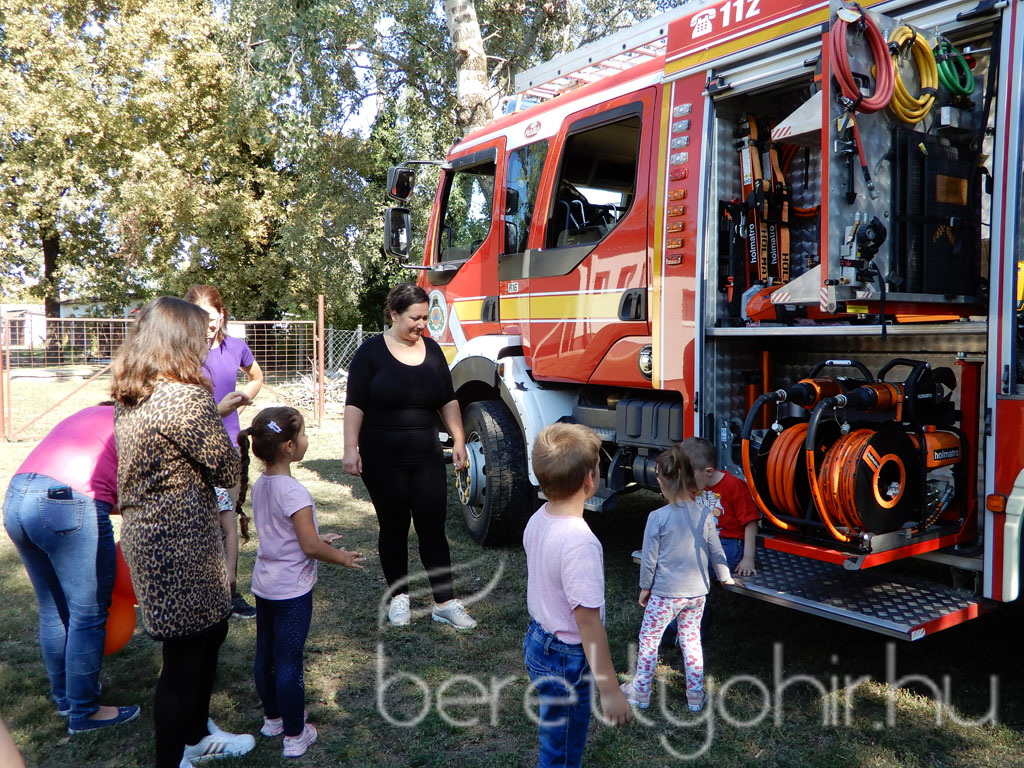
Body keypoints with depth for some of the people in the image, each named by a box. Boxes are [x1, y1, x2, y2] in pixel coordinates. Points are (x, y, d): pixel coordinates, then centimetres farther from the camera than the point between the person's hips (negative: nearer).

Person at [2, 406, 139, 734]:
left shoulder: (90, 415, 28)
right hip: (68, 506, -8)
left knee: (53, 612, 21)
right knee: (88, 616, 5)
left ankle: (63, 696, 36)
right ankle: (84, 712, 16)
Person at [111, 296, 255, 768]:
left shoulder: (129, 398, 6)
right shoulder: (186, 397, -21)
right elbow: (228, 471, -14)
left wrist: (216, 412, 20)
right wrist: (219, 421, 3)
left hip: (145, 533, 10)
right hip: (181, 543, -10)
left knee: (211, 630, 23)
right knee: (186, 653, 5)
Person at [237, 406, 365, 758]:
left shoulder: (259, 485, 1)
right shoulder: (294, 493, -25)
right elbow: (310, 547, -23)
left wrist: (317, 537, 16)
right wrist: (342, 557, -7)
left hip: (264, 584, 8)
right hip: (292, 590, -8)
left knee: (265, 653, 19)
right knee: (289, 661, 2)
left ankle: (272, 718, 37)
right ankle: (295, 736, 15)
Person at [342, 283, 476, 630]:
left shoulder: (431, 350, 7)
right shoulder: (372, 352, -5)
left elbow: (448, 400, 12)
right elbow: (355, 404, -8)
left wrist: (458, 440, 7)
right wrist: (351, 448, -15)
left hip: (426, 458, 3)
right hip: (382, 459, -3)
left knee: (433, 528, 1)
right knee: (394, 528, 8)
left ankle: (445, 602, 7)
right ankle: (398, 596, 24)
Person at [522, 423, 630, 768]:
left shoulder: (536, 521, -5)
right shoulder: (580, 543, -31)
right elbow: (588, 622, -28)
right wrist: (610, 690, -19)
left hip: (536, 643, 8)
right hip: (567, 659, -8)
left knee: (555, 733, 27)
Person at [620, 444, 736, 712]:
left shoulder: (657, 517, -19)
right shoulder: (705, 515, -8)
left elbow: (649, 559, -11)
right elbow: (716, 552, 2)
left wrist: (645, 587, 4)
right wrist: (725, 577, 19)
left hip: (664, 593, -4)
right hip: (697, 592, 4)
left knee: (649, 639, 13)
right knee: (691, 640, 19)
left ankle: (640, 691, 24)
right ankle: (696, 695, 26)